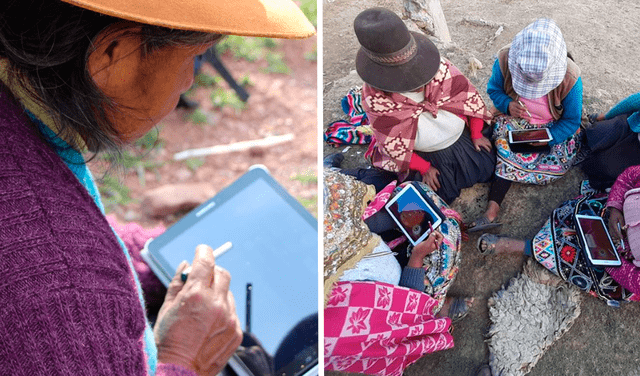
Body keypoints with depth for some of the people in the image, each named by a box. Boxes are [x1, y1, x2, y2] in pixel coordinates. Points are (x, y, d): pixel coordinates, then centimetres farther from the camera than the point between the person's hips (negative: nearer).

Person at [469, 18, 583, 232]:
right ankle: (493, 208, -24)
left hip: (553, 128, 0)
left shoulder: (570, 78, -30)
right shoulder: (505, 60, -26)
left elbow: (572, 120, -15)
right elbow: (493, 89, -4)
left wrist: (547, 138, -34)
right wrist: (507, 105, -28)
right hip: (515, 120, 0)